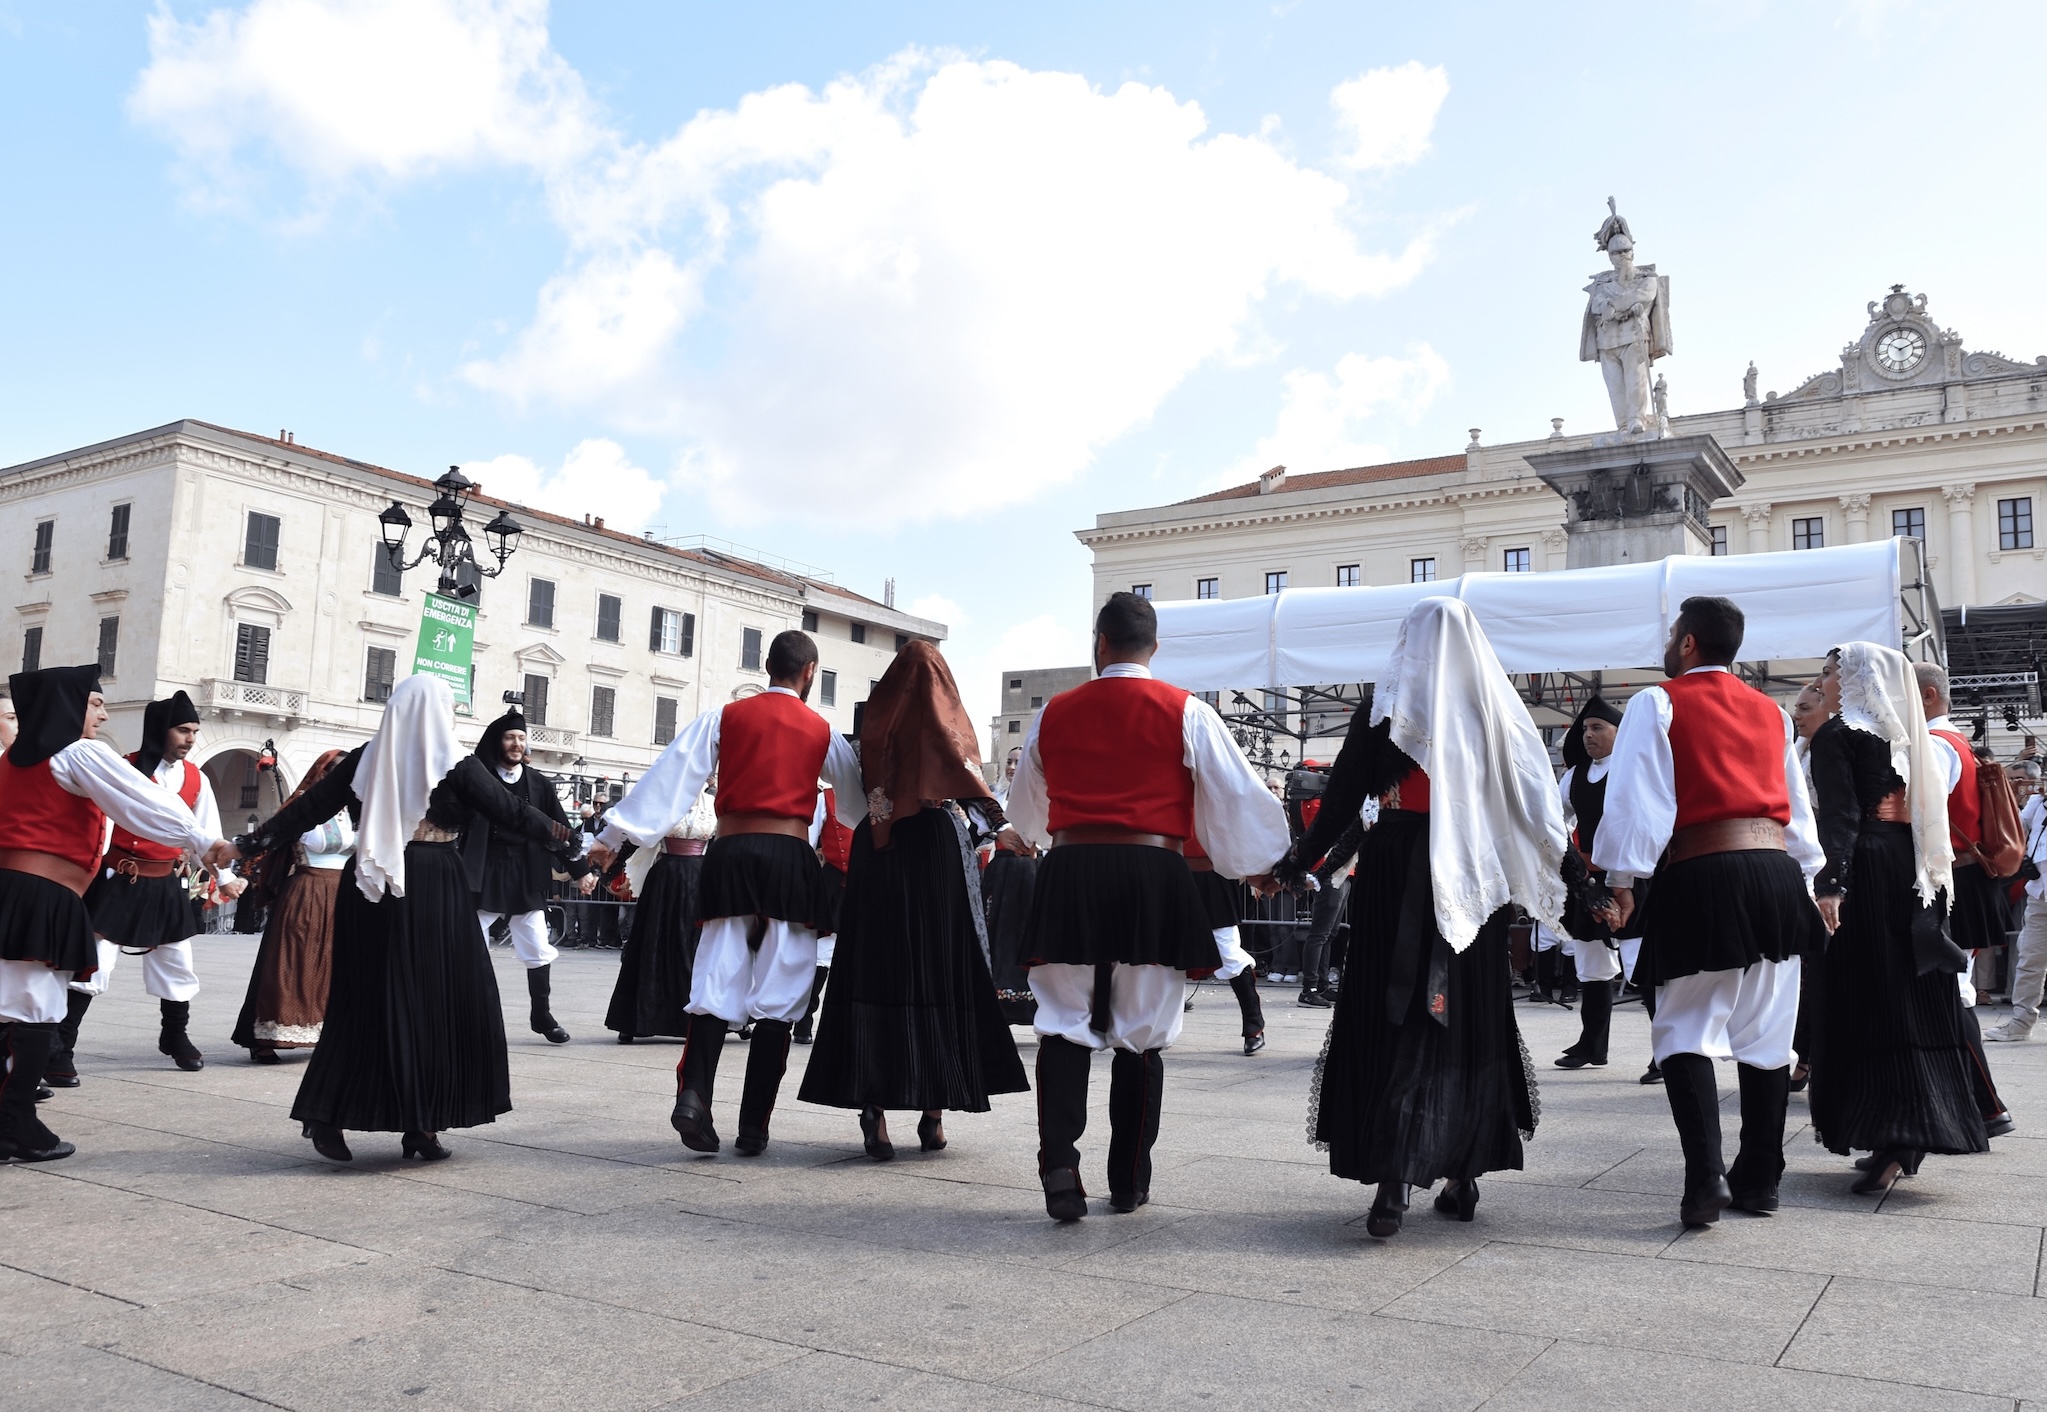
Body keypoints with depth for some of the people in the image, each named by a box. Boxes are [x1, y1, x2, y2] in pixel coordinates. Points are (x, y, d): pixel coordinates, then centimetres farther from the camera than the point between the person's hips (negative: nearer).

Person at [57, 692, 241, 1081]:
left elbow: (207, 832, 10)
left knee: (176, 965, 14)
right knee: (94, 964, -9)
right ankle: (60, 1049, 0)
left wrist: (223, 877, 9)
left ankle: (176, 1038, 34)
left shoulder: (196, 779, 4)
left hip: (166, 885, 5)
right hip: (120, 880, -5)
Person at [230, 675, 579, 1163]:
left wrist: (252, 843, 20)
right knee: (436, 1004, 5)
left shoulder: (364, 761, 6)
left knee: (364, 1001, 12)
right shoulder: (457, 766, -5)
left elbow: (307, 808, 9)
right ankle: (421, 1127, 7)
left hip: (368, 889, 4)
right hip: (433, 892, -4)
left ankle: (327, 1116, 10)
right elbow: (512, 813, -2)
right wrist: (568, 839, 10)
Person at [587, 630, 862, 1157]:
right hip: (790, 860, -1)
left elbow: (670, 775, 2)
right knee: (778, 995, 2)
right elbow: (858, 804, 19)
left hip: (730, 856, 1)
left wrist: (615, 835, 3)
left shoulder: (725, 717, 8)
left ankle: (693, 1092, -19)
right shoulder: (823, 732, 9)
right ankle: (753, 1126, 0)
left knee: (716, 983, 4)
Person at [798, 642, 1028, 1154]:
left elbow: (860, 789, 4)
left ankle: (875, 1109, -5)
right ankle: (934, 1114, 6)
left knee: (875, 974, 1)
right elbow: (977, 799, 0)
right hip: (940, 847, 0)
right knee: (943, 972, 5)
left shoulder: (875, 718, 4)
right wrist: (971, 826, 17)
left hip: (878, 852, 0)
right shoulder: (953, 722, 4)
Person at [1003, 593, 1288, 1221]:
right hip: (1152, 876, -1)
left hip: (1069, 876, 1)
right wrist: (1261, 865, 19)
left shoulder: (1055, 712, 9)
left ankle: (1058, 1163, -9)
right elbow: (1236, 794, 3)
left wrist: (1027, 837, 47)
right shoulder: (1187, 712, 1)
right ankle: (1129, 1183, 16)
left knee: (1064, 1026, 8)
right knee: (1141, 1036, 9)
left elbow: (1025, 800, 25)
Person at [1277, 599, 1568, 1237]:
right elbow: (1538, 807, 2)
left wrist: (1293, 865, 8)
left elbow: (1340, 803, -3)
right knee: (1471, 1022, 13)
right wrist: (1579, 887, 7)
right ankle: (1464, 1175, 18)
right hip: (1476, 886, 3)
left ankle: (1393, 1181, -7)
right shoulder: (1498, 714, 2)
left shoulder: (1383, 714, -4)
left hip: (1395, 878, -2)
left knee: (1392, 1022, 2)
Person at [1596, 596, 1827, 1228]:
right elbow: (1799, 808, 19)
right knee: (1766, 1037, 11)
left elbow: (1635, 796, -9)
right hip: (1776, 875, 5)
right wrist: (1810, 883, 24)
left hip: (1702, 876, -5)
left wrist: (1621, 880, -6)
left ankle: (1705, 1176, -12)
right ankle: (1758, 1180, 18)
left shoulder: (1658, 703, -1)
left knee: (1685, 1033, 1)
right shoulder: (1770, 711, 17)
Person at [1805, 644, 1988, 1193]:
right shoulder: (1903, 733, 16)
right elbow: (1920, 807, 17)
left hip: (1864, 871, -7)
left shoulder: (1836, 734, -6)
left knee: (1868, 1003, -6)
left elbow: (1840, 814, -17)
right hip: (1910, 873, 7)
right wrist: (1924, 877, 20)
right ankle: (1915, 1133, 13)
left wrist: (1831, 884, -23)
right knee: (1914, 1000, 8)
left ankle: (1891, 1144, -11)